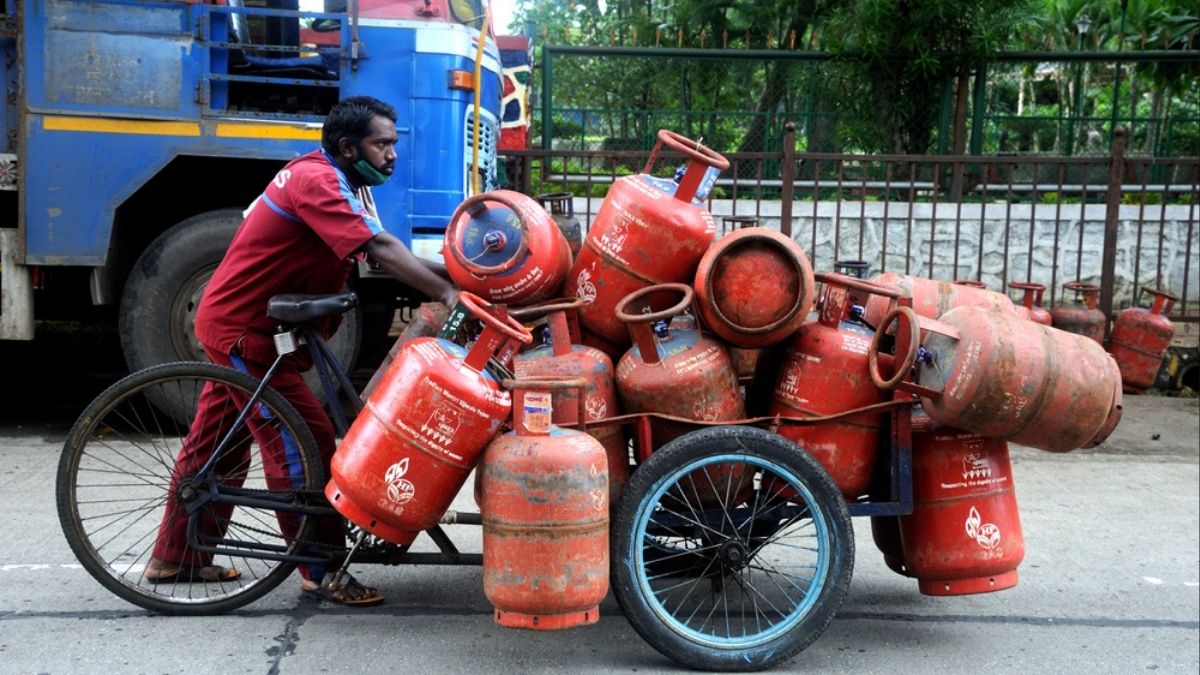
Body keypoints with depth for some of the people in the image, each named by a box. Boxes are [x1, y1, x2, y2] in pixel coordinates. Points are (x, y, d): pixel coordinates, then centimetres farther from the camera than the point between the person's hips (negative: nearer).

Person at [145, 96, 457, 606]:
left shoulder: (344, 184, 10)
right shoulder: (317, 180, -22)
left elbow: (379, 251, 2)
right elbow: (379, 249, -33)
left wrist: (450, 275, -9)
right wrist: (447, 293, -36)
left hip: (238, 323, 11)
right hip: (243, 331, -10)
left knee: (216, 444, 18)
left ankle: (175, 558, 31)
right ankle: (322, 571, 2)